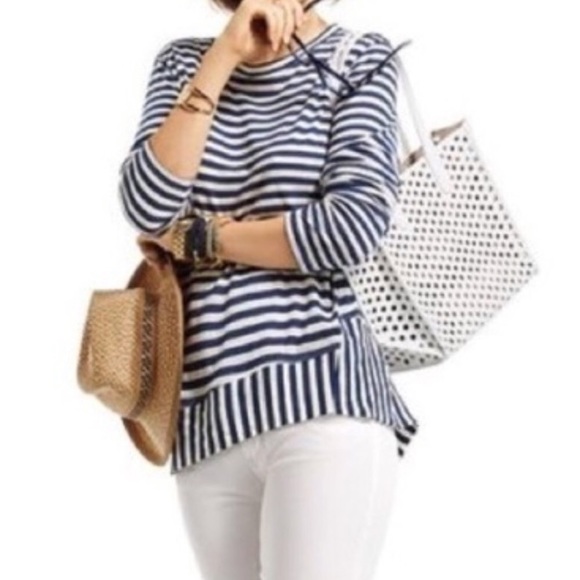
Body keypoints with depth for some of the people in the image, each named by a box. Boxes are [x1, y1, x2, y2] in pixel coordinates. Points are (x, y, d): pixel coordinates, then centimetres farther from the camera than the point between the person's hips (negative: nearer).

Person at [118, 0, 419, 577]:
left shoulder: (361, 59, 4)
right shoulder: (183, 62, 14)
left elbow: (354, 224, -10)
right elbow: (147, 205, -3)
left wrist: (197, 237, -1)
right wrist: (223, 56, -8)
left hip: (325, 398, -4)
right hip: (209, 413, 4)